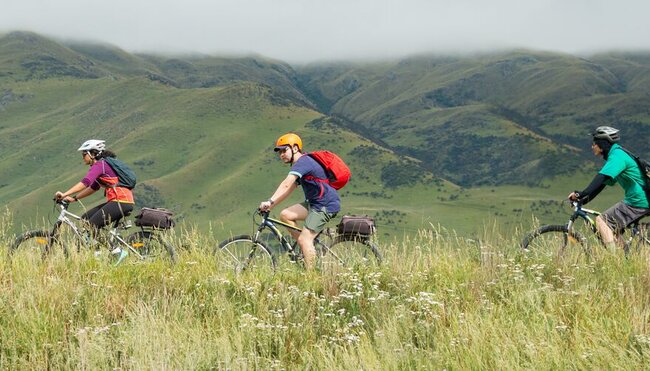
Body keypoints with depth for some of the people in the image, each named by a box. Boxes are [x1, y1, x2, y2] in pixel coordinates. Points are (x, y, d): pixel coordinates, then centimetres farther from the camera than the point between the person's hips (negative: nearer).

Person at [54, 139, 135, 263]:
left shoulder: (100, 165, -10)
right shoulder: (103, 165, 20)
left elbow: (85, 182, -24)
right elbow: (93, 188, 24)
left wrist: (64, 194, -28)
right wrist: (74, 198, 17)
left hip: (121, 202, -10)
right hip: (116, 201, 10)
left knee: (92, 225, -16)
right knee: (85, 218, 9)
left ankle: (116, 251, -13)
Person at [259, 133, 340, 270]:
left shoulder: (303, 162, -16)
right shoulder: (300, 164, 17)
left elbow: (286, 185, -30)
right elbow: (289, 190, 16)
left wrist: (270, 201, -37)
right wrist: (271, 205, 7)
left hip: (326, 205, -10)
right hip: (314, 202, 10)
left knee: (304, 239, -14)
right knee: (285, 215, 2)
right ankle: (307, 248, 6)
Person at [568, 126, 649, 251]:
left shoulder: (617, 156, -15)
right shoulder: (616, 154, 17)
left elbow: (601, 178, -30)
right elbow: (601, 183, 19)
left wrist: (581, 194, -35)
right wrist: (583, 200, 12)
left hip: (638, 202, -10)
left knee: (601, 221, -11)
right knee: (613, 229, 15)